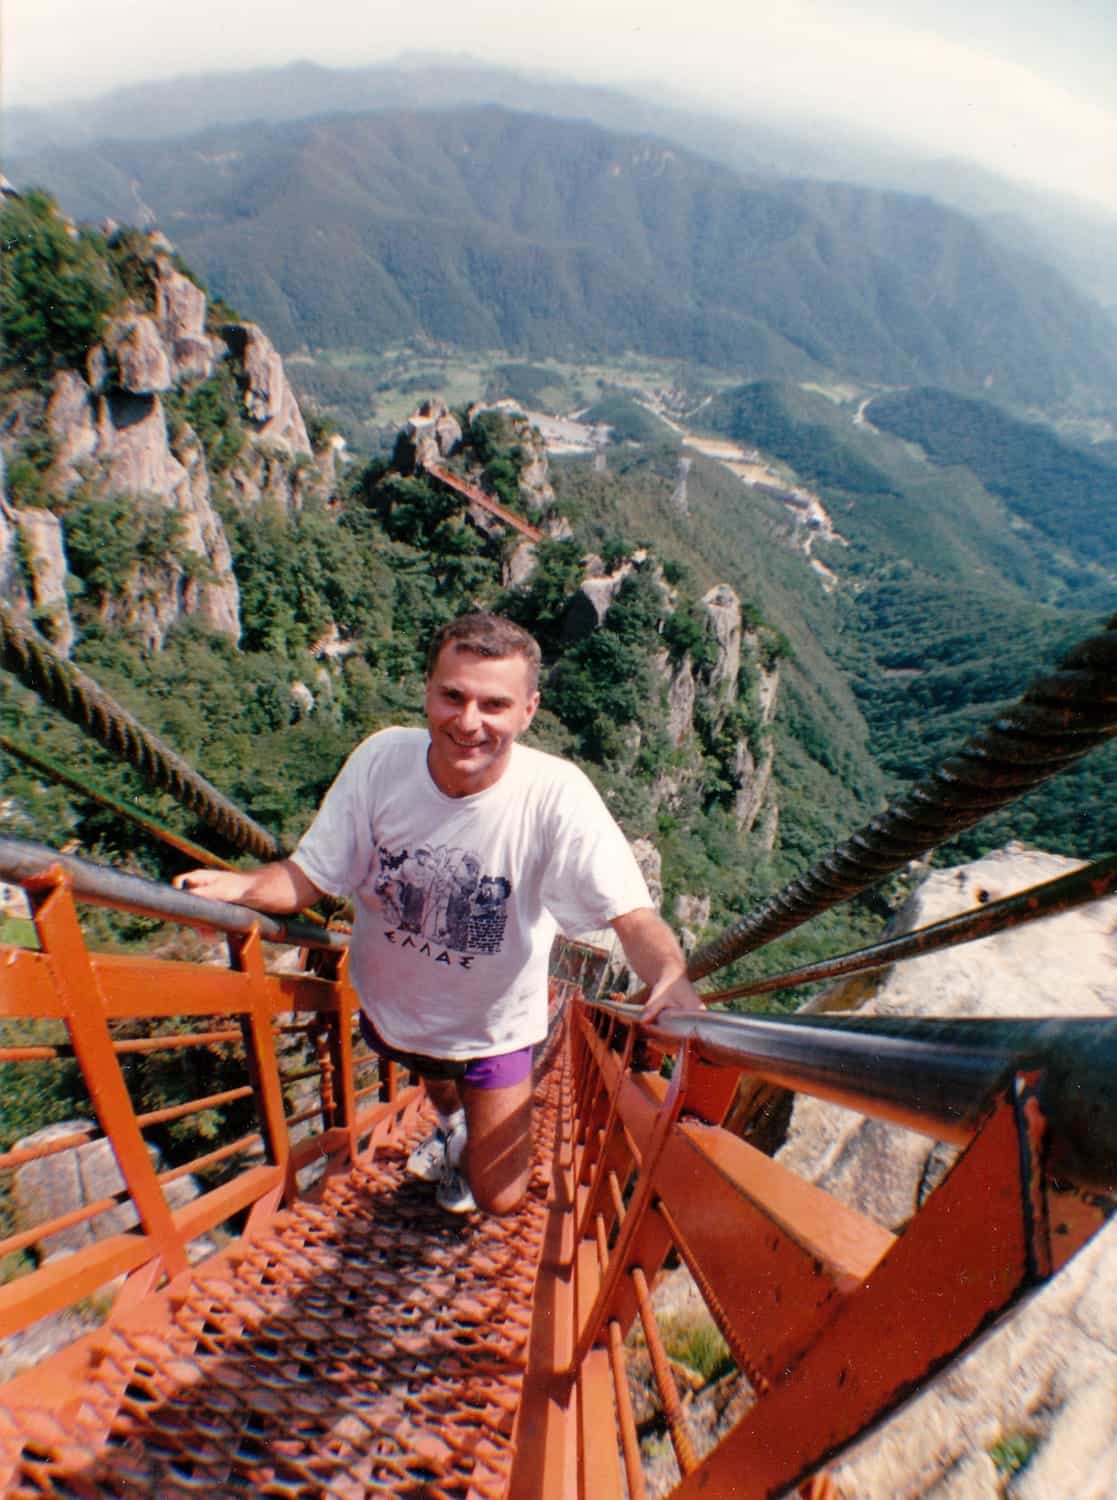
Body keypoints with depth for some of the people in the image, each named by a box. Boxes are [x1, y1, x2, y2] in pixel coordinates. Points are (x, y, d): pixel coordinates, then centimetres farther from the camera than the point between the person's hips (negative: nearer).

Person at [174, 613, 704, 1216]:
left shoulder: (555, 793, -33)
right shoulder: (381, 759, -25)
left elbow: (632, 914, -35)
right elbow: (306, 876, -17)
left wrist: (670, 979, -55)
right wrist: (238, 885, -37)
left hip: (493, 1026, -3)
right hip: (388, 1005, 3)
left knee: (497, 1198, 12)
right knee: (432, 1077, 38)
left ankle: (471, 1146, 50)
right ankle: (451, 1122, 76)